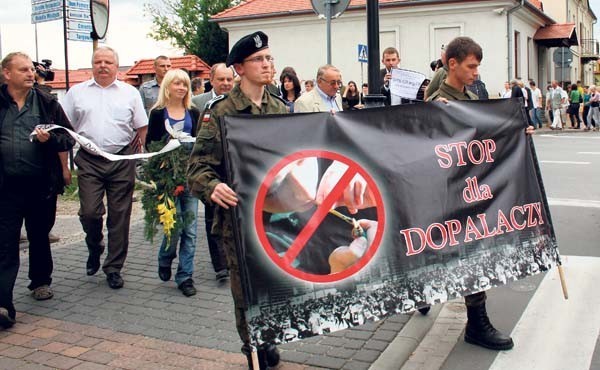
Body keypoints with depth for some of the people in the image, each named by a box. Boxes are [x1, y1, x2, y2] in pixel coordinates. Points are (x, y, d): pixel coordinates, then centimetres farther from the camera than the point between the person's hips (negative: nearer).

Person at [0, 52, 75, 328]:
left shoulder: (47, 103, 4)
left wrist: (49, 139, -14)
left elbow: (69, 138, 5)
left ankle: (40, 282, 37)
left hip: (41, 184, 1)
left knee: (40, 237, 17)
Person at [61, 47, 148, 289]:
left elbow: (142, 128, 9)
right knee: (89, 212, -7)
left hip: (122, 161, 0)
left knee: (119, 216, 4)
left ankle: (114, 267, 16)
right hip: (89, 161, 0)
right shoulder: (77, 92, 9)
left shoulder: (130, 93, 8)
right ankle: (94, 249, 24)